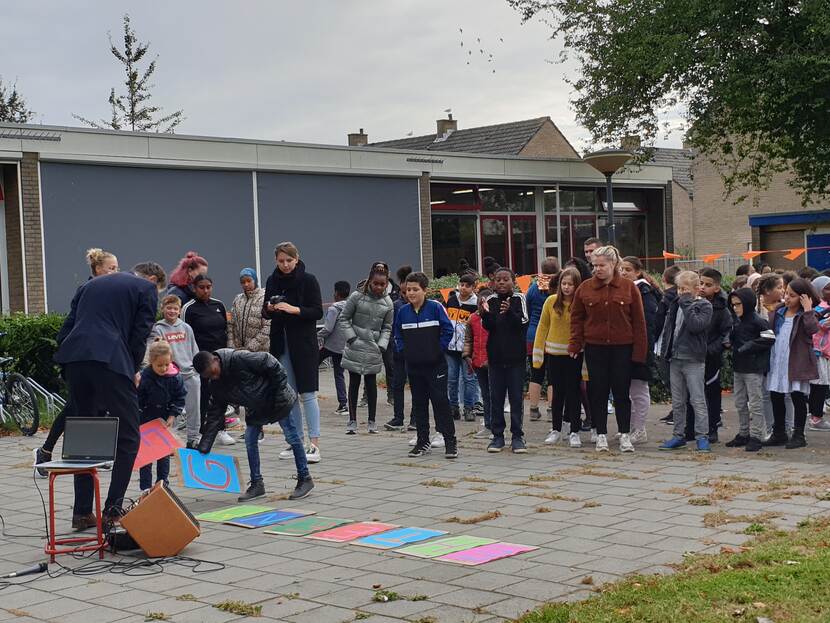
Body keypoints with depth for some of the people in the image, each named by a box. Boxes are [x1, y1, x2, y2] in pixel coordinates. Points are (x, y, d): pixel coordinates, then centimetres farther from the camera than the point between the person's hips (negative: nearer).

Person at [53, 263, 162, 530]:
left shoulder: (91, 285, 28)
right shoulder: (147, 288, 12)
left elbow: (66, 329, 20)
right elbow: (140, 333, 1)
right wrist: (134, 371, 13)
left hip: (74, 360, 6)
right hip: (111, 361, -6)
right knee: (128, 438, 4)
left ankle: (82, 512, 15)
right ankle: (113, 510, -1)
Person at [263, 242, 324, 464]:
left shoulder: (308, 280, -6)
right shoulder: (273, 281, 8)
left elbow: (318, 312, -9)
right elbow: (265, 313, 14)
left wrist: (295, 309, -23)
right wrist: (269, 310, -8)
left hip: (304, 343, -5)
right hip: (281, 343, 5)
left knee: (307, 393, -6)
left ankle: (314, 443, -6)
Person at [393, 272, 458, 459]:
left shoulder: (435, 307, -9)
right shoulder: (403, 311, 4)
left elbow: (448, 330, -6)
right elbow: (397, 334, 17)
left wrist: (439, 349, -8)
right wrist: (403, 350, 6)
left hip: (435, 364, -5)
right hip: (413, 366, 5)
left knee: (440, 401, -6)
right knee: (419, 403, 10)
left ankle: (450, 441, -1)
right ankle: (423, 442, 19)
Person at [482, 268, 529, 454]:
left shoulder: (519, 299, -1)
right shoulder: (491, 300, 4)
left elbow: (523, 322, -13)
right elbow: (488, 326, -4)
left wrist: (509, 312, -29)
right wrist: (486, 313, -24)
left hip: (516, 355, -2)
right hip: (495, 355, 2)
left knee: (516, 397, 2)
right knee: (496, 397, 6)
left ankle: (517, 436, 8)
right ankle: (497, 435, 13)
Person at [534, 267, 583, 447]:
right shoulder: (551, 301, -1)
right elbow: (543, 327, 5)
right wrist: (538, 354, 5)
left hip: (574, 355, -2)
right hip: (554, 354, 2)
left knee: (573, 392, 2)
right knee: (557, 392, 12)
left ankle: (574, 432, 10)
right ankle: (555, 429, 23)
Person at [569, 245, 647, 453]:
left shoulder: (628, 288, -1)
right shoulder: (585, 288, 3)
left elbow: (638, 321, 0)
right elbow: (576, 318, 7)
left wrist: (639, 350, -5)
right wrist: (575, 344, -3)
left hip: (622, 348, -1)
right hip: (595, 348, 2)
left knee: (621, 392, 3)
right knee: (598, 392, 5)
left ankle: (625, 435, 11)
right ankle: (601, 435, 14)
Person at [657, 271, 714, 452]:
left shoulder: (704, 306, -7)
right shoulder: (677, 304, 13)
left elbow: (695, 326, -23)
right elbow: (668, 327, 18)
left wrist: (687, 304, -18)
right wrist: (665, 350, 11)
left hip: (693, 360, -7)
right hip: (675, 359, 7)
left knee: (698, 400, -5)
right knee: (677, 401, 11)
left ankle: (702, 436, -2)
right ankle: (679, 435, 18)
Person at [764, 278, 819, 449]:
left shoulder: (806, 315, -4)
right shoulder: (778, 313, 12)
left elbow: (813, 329, -23)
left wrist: (807, 310, -21)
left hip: (796, 363, -6)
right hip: (777, 362, 6)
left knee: (798, 399, 1)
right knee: (776, 397, 11)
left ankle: (799, 435, 10)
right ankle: (779, 434, 22)